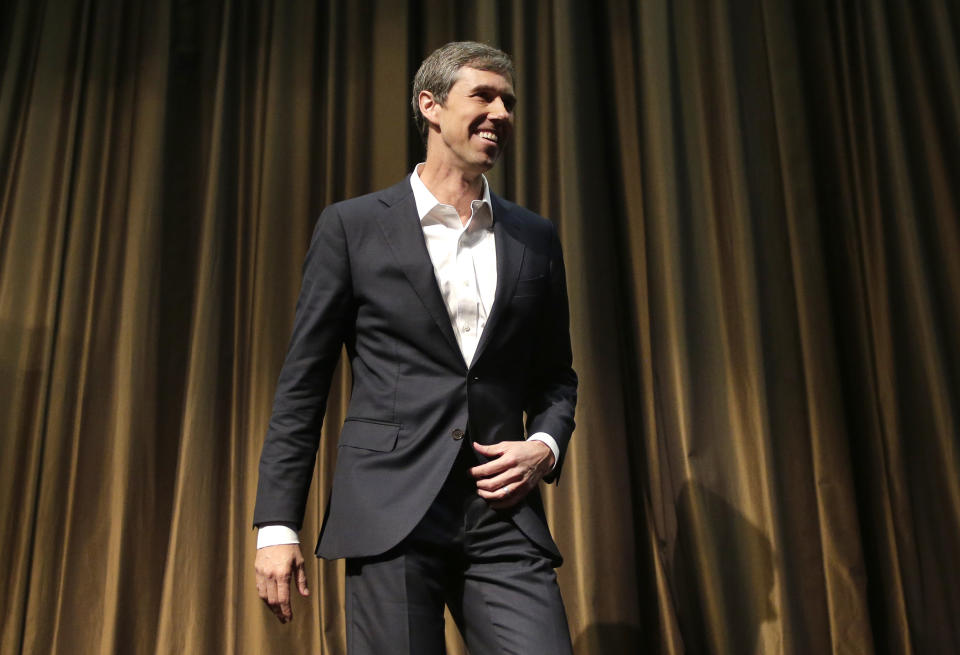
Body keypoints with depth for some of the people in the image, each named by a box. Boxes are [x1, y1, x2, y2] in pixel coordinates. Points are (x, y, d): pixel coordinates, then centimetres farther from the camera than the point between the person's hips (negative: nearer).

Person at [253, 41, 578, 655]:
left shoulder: (536, 237, 12)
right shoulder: (353, 225, 3)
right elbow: (302, 383, 2)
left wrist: (545, 445, -1)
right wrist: (277, 524, -3)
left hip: (504, 514, 3)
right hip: (390, 511, -2)